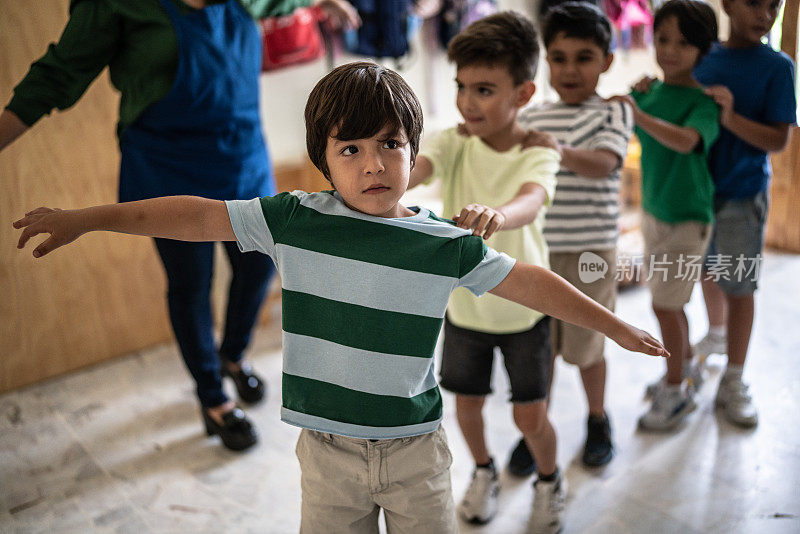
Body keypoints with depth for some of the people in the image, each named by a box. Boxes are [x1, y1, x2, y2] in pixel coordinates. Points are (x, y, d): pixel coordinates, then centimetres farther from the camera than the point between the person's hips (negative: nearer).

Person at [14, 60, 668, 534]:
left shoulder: (447, 245, -9)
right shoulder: (296, 220, -9)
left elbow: (527, 280, -1)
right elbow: (199, 215, -6)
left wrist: (616, 326, 4)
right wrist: (85, 218, -4)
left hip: (415, 447, 0)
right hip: (329, 447, 1)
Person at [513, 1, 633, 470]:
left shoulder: (613, 112, -4)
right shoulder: (531, 117, 8)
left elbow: (603, 164, -25)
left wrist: (549, 147, -40)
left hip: (590, 254, -3)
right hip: (536, 251, 3)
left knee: (586, 348, 10)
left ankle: (598, 420, 36)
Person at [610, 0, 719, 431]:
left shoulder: (703, 103, -18)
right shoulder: (648, 92, 1)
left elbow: (686, 141, -40)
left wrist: (638, 115, -51)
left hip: (687, 217, -6)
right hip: (653, 210, 7)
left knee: (665, 305, -3)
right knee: (667, 301, 18)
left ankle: (675, 391, 14)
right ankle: (686, 364, 40)